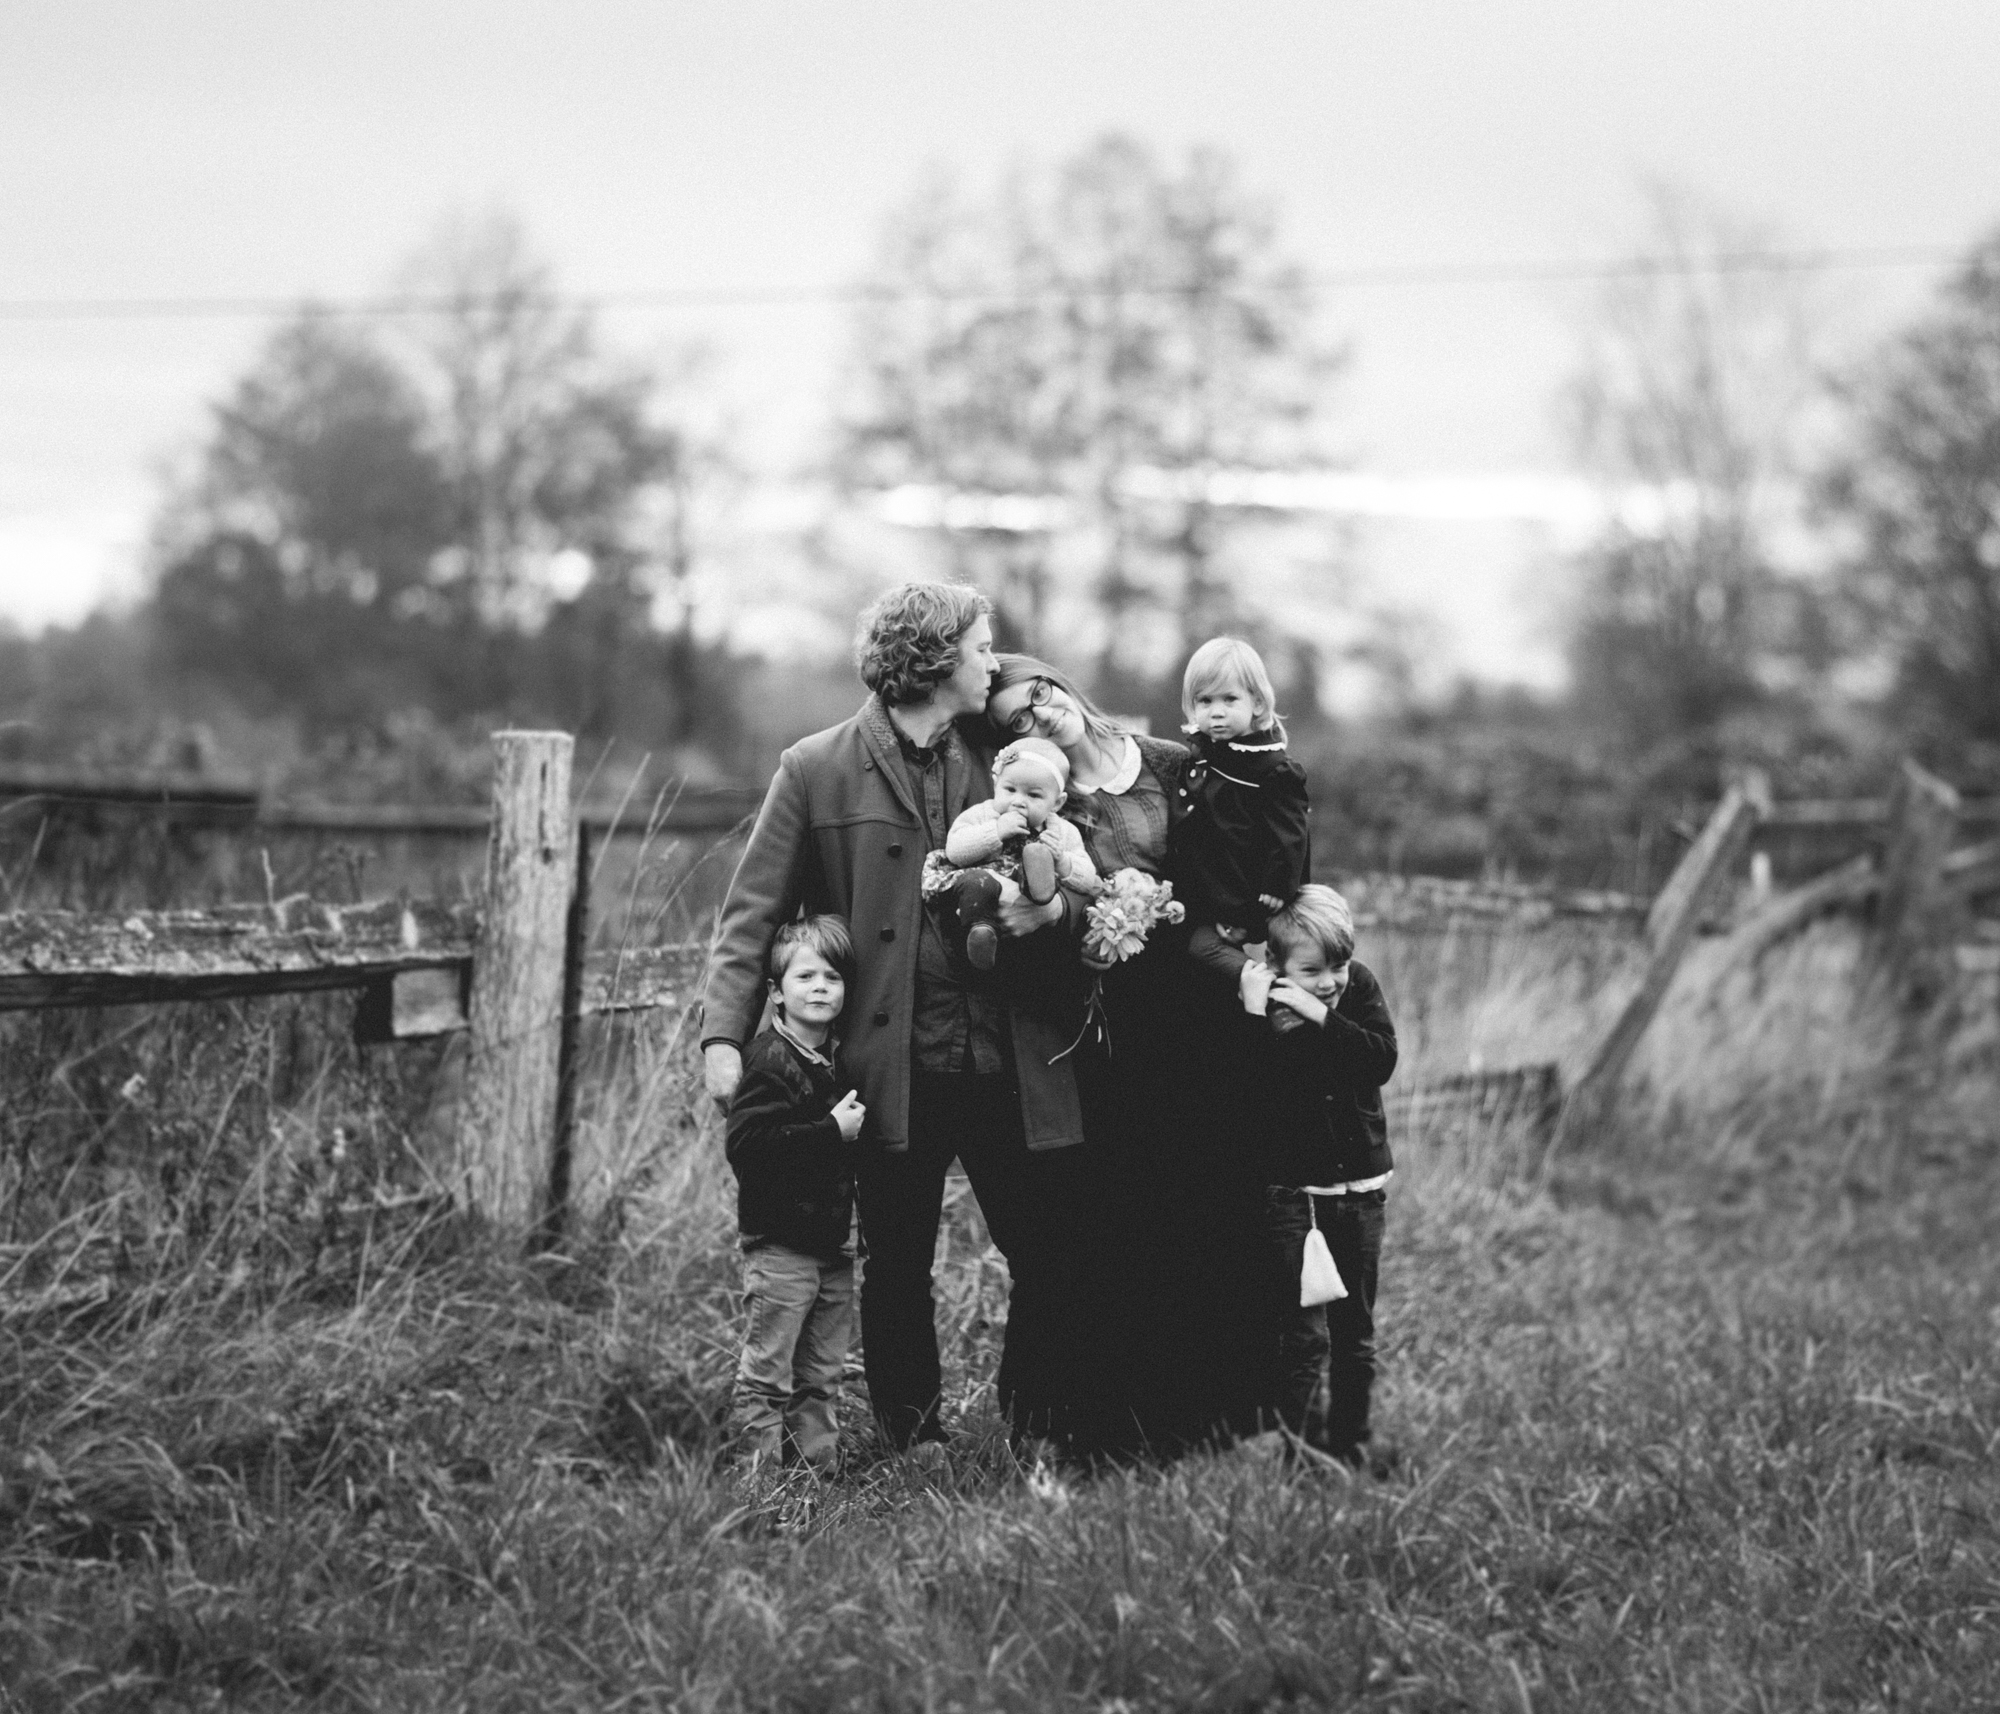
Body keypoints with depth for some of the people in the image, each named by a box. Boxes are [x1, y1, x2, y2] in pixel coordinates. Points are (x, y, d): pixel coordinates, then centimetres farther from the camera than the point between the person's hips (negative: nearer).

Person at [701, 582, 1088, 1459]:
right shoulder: (817, 770, 0)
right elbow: (754, 909, -2)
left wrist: (1052, 910, -7)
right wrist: (725, 1032, -15)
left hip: (1012, 1065, 3)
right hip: (893, 1070, -3)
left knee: (1055, 1259, 2)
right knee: (896, 1271, 8)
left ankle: (1038, 1443, 17)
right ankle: (916, 1446, 20)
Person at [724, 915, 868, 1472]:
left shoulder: (840, 1059, 11)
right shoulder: (771, 1061, -14)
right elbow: (746, 1147, -24)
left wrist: (857, 1125, 7)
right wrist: (831, 1131, -22)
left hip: (832, 1240, 8)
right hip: (779, 1243, -8)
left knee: (823, 1376, 13)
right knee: (766, 1374, -3)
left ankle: (819, 1464, 20)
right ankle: (760, 1472, 1)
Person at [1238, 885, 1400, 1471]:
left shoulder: (1359, 987, 0)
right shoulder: (1263, 1004, -10)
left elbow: (1381, 1061, -14)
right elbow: (1259, 1092, -21)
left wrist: (1322, 1018, -24)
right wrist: (1261, 1021, -30)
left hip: (1361, 1185, 4)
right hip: (1291, 1190, -4)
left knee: (1355, 1328, 14)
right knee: (1304, 1333, -9)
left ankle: (1352, 1441, 26)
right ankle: (1302, 1450, -3)